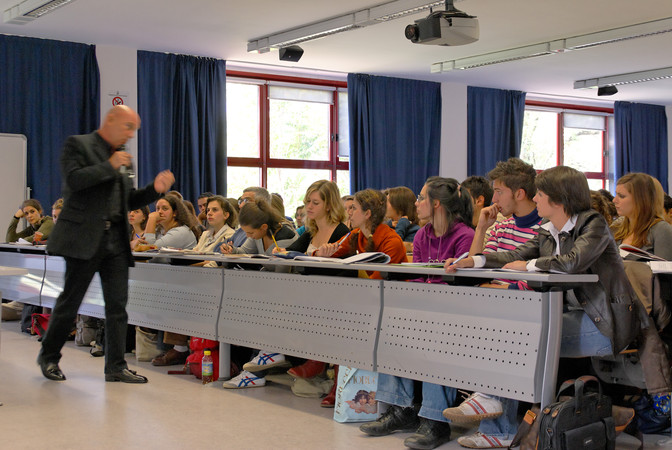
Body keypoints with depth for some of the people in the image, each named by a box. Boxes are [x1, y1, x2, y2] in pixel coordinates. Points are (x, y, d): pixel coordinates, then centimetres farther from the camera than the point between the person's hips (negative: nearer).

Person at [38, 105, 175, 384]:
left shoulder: (121, 157, 20)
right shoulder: (78, 144, 0)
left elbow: (129, 201, 21)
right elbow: (73, 179, -16)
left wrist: (155, 189, 5)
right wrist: (109, 166, -15)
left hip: (116, 239, 6)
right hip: (85, 237, -6)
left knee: (117, 305, 3)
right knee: (69, 302, 2)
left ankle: (116, 366, 8)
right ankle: (48, 357, 20)